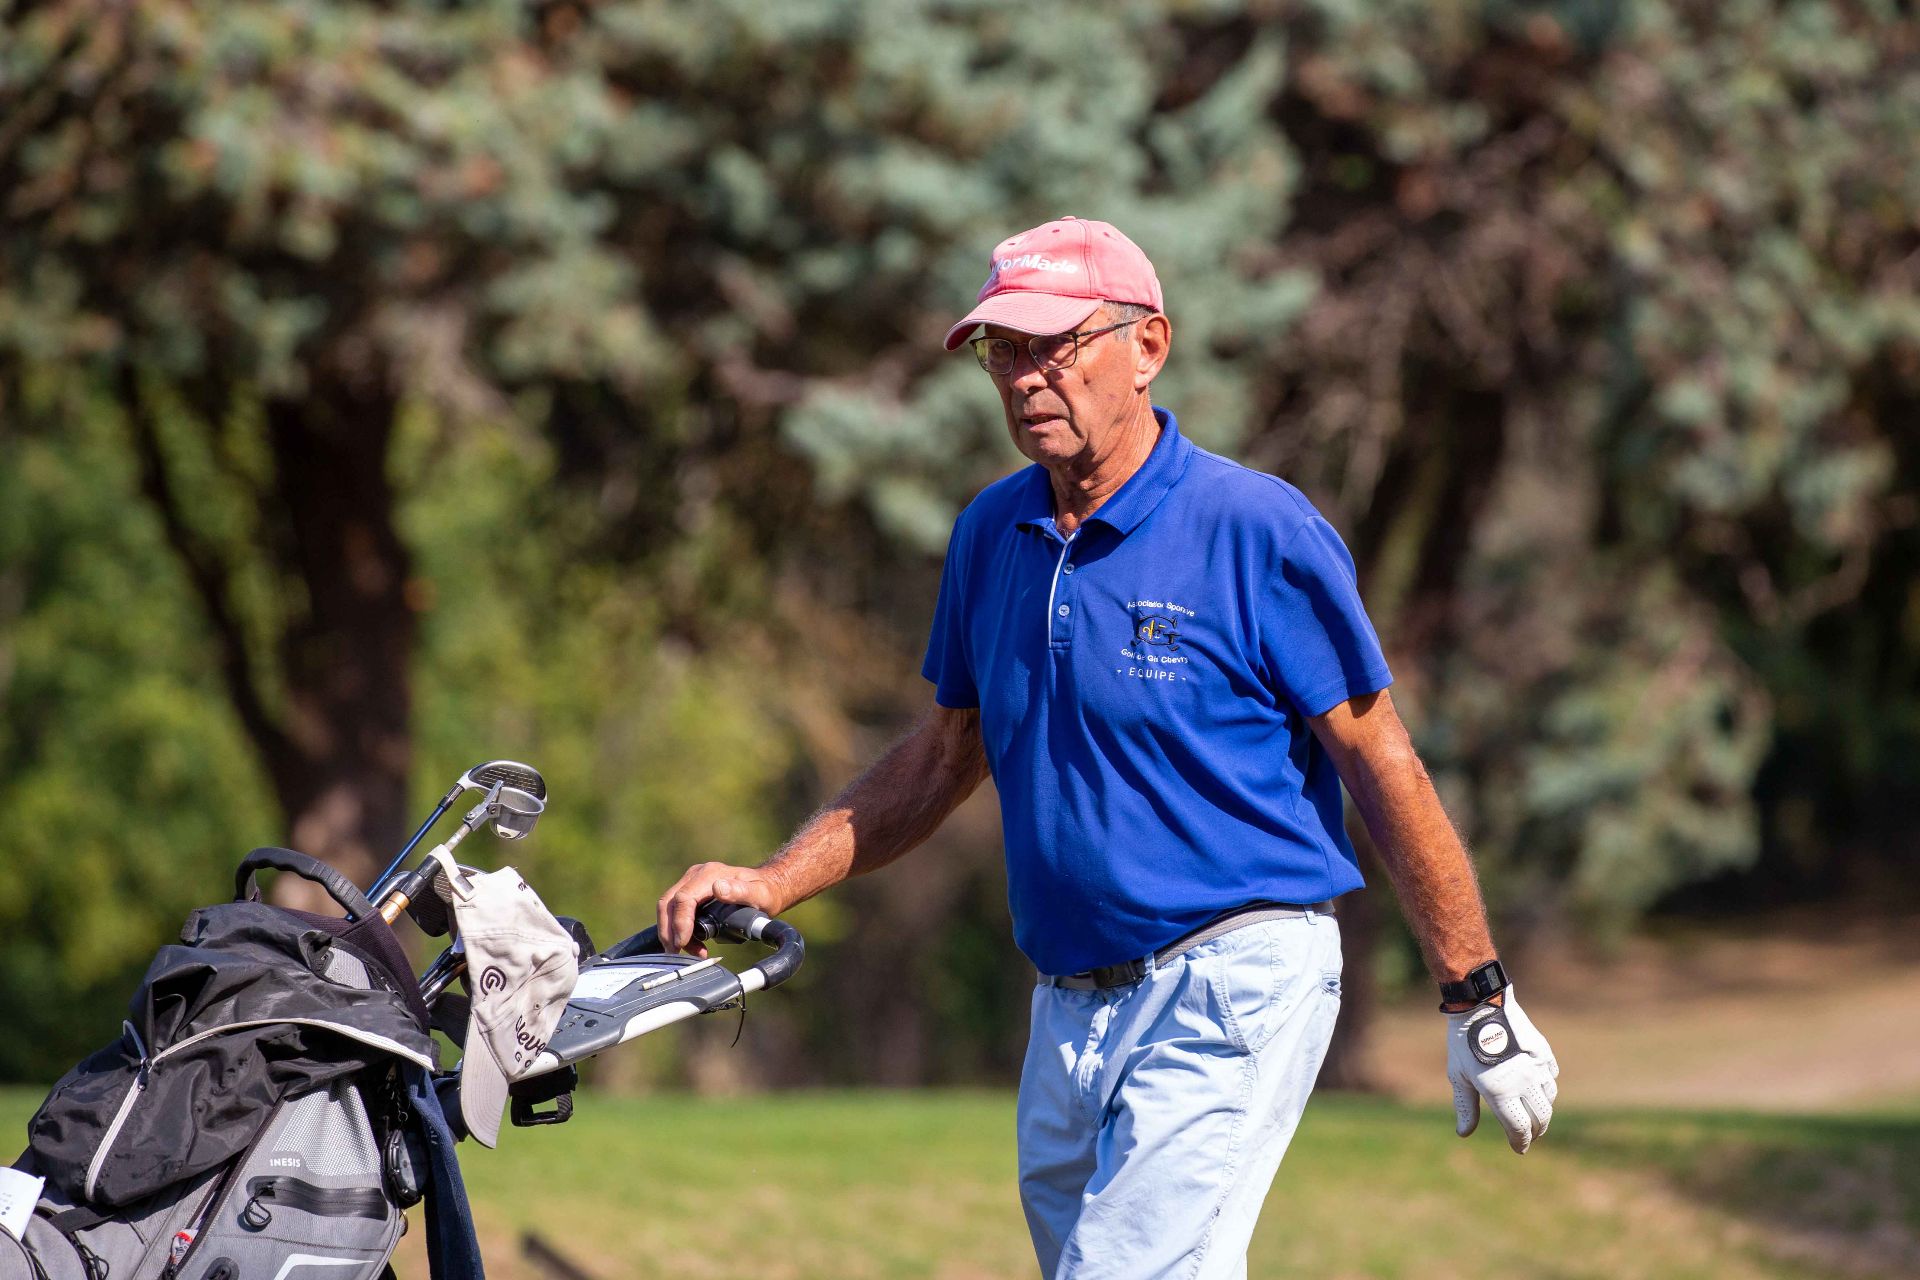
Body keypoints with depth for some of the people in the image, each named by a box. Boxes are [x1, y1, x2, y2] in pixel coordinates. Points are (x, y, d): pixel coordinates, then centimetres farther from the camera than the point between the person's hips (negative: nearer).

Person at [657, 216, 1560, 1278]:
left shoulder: (1258, 531, -9)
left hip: (1232, 992, -7)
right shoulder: (992, 533, 10)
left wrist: (1478, 1002, -5)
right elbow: (947, 754, 22)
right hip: (1071, 1016, 7)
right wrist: (771, 884, 11)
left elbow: (1382, 767, -6)